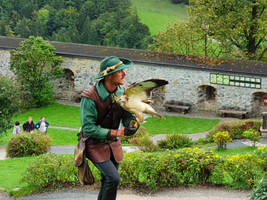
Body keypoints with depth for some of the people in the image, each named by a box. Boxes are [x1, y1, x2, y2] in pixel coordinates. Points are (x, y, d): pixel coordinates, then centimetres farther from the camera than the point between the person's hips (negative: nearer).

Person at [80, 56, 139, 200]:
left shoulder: (122, 92, -6)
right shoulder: (90, 98, -27)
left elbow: (126, 114, 3)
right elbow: (88, 129, -25)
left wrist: (132, 122, -23)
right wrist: (117, 132, -28)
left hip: (113, 144, 7)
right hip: (95, 144, -7)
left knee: (108, 182, 13)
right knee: (113, 178, -19)